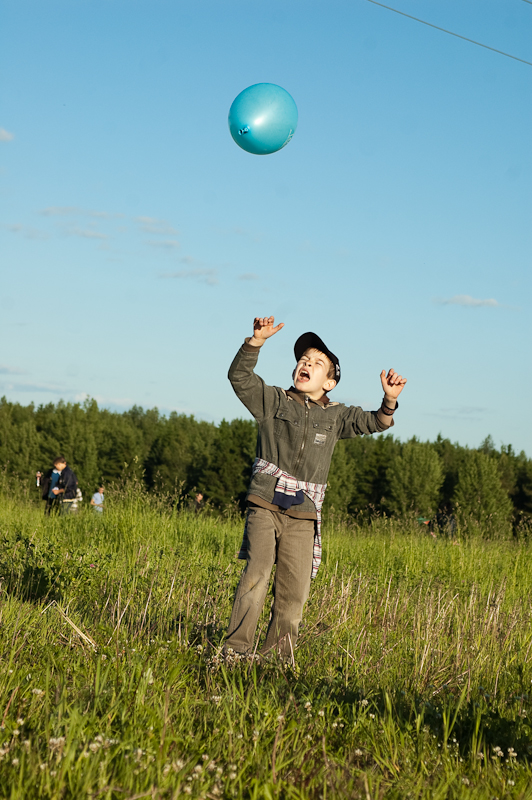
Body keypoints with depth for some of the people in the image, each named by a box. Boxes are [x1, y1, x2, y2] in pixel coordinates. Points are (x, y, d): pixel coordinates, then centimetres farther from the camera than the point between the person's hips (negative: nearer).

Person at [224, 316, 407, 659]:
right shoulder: (273, 400, 8)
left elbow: (374, 423, 6)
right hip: (265, 504, -2)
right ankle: (236, 649, -16)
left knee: (294, 591, 1)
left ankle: (277, 656, 13)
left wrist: (390, 400, -15)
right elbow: (239, 376, -3)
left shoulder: (336, 416, 13)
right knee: (257, 572, -19)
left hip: (303, 515, 3)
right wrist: (257, 341, -17)